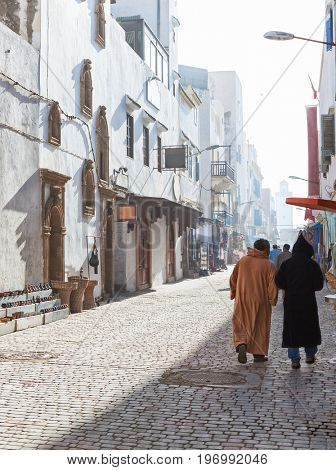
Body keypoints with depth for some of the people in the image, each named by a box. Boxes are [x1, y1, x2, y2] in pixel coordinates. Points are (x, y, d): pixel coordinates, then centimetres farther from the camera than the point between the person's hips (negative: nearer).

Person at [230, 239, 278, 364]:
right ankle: (258, 354, 17)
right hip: (261, 302, -2)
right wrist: (273, 300, 1)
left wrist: (234, 293, 22)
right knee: (260, 326, 12)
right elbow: (272, 285, -12)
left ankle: (241, 345, -15)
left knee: (241, 325, 10)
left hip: (242, 300, 2)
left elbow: (233, 279, 8)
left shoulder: (243, 261, 0)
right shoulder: (269, 265, -9)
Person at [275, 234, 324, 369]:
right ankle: (310, 355, 26)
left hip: (291, 302, 1)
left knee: (292, 329, 6)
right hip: (308, 302, -1)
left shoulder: (287, 263, -3)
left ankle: (294, 359, 4)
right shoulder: (312, 264, -8)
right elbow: (319, 285, -6)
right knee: (310, 328, 16)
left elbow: (279, 282, -3)